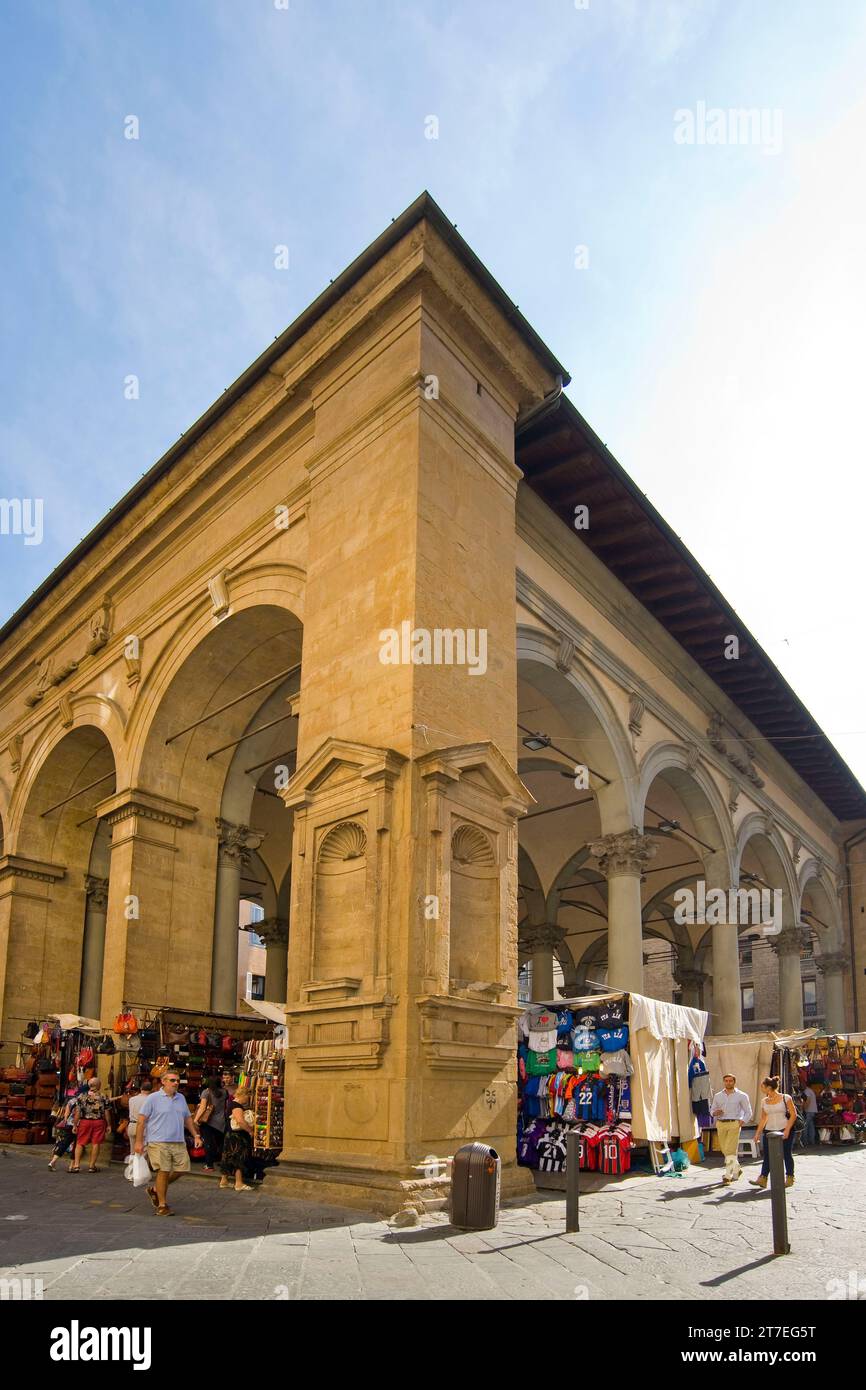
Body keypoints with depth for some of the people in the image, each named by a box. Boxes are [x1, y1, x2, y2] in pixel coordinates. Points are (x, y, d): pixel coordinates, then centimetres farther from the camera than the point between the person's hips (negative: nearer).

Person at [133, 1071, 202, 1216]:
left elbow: (188, 1118, 23)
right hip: (159, 1143, -6)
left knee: (181, 1169, 4)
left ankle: (155, 1190, 24)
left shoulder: (181, 1098, 15)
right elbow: (141, 1120, -6)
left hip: (178, 1143, 6)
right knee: (163, 1171, -6)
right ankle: (162, 1205, 8)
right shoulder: (153, 1098, -4)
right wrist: (139, 1141, -11)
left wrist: (196, 1135, 16)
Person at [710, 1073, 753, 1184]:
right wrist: (715, 1113, -4)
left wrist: (742, 1122, -11)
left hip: (734, 1124, -4)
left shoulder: (741, 1096, 3)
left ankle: (728, 1175, -10)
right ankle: (737, 1169, 29)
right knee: (724, 1149, 8)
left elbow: (748, 1112, 4)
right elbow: (712, 1110, 19)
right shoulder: (718, 1096, 13)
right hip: (721, 1124, 5)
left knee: (730, 1150, -12)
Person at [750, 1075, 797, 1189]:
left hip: (785, 1130, -4)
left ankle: (789, 1178, 16)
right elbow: (763, 1118, 15)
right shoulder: (764, 1101, 9)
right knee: (767, 1155, -1)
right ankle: (762, 1179, -3)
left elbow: (793, 1115, -5)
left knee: (786, 1154, 3)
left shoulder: (785, 1098, -5)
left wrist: (787, 1130, -13)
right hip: (769, 1131, 4)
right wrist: (758, 1133, 11)